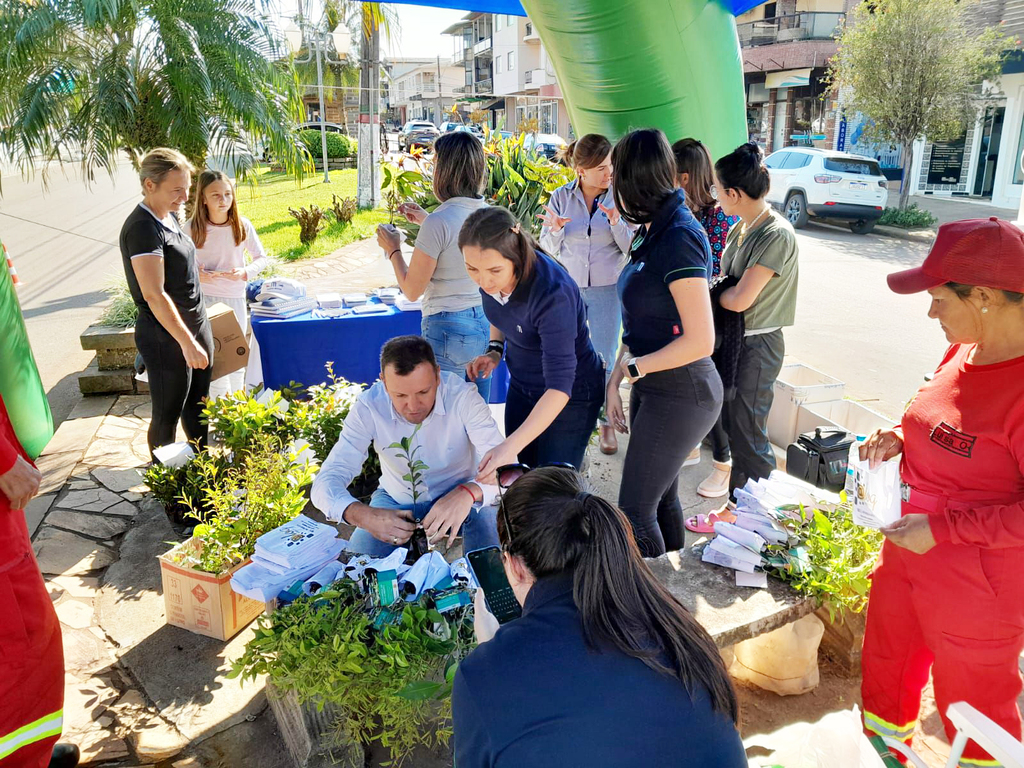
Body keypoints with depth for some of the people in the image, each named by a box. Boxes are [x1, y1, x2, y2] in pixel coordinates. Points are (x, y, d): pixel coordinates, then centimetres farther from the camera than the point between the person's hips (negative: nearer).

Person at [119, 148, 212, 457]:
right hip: (166, 338, -9)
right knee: (168, 415, 6)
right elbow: (154, 295, -24)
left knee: (197, 406, 19)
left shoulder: (169, 217, 8)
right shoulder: (142, 228, -20)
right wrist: (187, 342, -23)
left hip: (196, 326, 9)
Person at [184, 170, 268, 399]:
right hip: (204, 299, -1)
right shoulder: (192, 228, -9)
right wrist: (196, 275, -20)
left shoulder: (242, 225, -7)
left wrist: (245, 272, -18)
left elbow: (261, 257, 1)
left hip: (235, 297, 1)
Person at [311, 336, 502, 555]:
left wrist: (468, 493, -55)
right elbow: (326, 482, -25)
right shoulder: (368, 408, -24)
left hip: (460, 496, -1)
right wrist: (362, 515, -48)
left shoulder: (462, 395, -27)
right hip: (396, 499, 2)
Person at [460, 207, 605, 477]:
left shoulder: (553, 294, -36)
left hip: (571, 396, -6)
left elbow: (560, 386, -38)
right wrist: (495, 350, -8)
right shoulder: (490, 278, -15)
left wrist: (511, 445, -46)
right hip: (522, 387, 7)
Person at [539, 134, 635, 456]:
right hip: (567, 288, 1)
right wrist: (554, 229, -19)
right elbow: (549, 248, 2)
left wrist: (617, 223, -22)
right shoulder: (561, 197, -3)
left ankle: (607, 423, 23)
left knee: (605, 360, 7)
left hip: (607, 290, -1)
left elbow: (632, 248, -5)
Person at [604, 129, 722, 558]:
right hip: (654, 389, 9)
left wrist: (634, 367, -12)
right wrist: (615, 381, 8)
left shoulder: (679, 238, -20)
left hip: (681, 393, -9)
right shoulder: (655, 232, 9)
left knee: (635, 510, -3)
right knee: (661, 498, 19)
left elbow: (700, 341, -23)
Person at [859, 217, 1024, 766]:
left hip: (978, 591, -8)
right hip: (906, 557, 8)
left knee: (975, 710, 17)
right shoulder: (965, 350, -1)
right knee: (886, 675, 24)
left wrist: (941, 529, -24)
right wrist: (901, 439, -2)